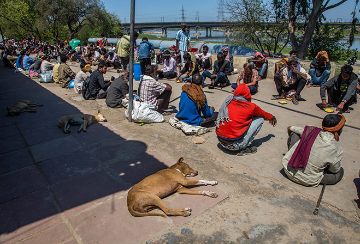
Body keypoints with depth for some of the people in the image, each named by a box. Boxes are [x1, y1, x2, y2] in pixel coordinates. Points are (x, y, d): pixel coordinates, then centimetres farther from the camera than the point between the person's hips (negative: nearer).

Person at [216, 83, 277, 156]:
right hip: (234, 145, -6)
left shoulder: (228, 102, 6)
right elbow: (263, 114, 16)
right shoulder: (251, 106, -5)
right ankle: (245, 148, 4)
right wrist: (272, 117, 42)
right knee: (260, 119, 7)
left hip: (220, 141, 6)